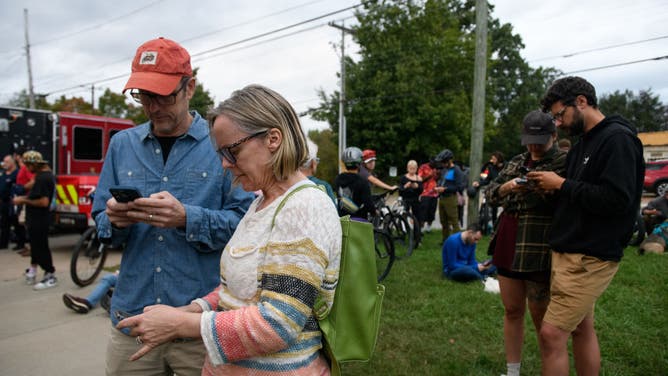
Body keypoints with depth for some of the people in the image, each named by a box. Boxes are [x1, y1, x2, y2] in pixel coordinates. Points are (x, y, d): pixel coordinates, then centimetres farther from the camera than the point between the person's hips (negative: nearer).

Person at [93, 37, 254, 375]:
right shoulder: (122, 144, 7)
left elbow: (245, 221, -11)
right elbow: (100, 219, 10)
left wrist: (187, 219, -24)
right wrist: (115, 220, -12)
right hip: (132, 314, 4)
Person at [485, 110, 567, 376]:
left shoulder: (564, 162, -4)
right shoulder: (516, 162, 13)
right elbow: (490, 194, 9)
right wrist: (506, 187, -11)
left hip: (539, 251, -5)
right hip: (508, 245, 6)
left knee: (542, 317, 5)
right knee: (512, 311, 13)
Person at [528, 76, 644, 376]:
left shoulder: (618, 139, -12)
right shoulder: (583, 143, 16)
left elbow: (616, 200, -23)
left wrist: (561, 184, -15)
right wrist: (552, 187, 1)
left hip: (590, 258, -9)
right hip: (569, 251, 9)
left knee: (551, 333, -8)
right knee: (581, 329, 16)